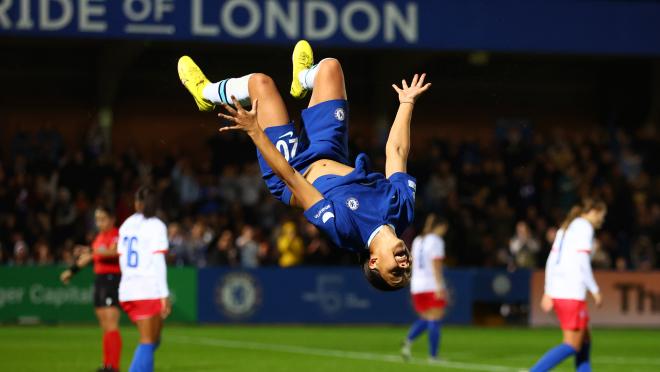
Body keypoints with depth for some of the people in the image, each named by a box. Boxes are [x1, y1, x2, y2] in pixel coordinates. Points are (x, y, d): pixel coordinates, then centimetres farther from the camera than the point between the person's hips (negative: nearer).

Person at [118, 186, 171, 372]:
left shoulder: (126, 225, 11)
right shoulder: (156, 226, -6)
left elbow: (122, 261, 15)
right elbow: (158, 263, -13)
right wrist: (164, 295, -13)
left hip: (127, 289, 6)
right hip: (149, 291, -6)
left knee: (152, 340, 17)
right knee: (148, 343, -3)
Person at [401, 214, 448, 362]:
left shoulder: (417, 240, 15)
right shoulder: (436, 241, -7)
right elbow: (436, 265, -15)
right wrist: (439, 286, -18)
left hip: (416, 287, 7)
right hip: (432, 286, -7)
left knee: (424, 319, 16)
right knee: (434, 321, -2)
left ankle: (408, 342, -9)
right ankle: (433, 356, -4)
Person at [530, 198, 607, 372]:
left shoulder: (566, 227, 20)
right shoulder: (585, 227, -5)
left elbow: (551, 261, 17)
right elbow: (582, 262, -14)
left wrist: (548, 292, 15)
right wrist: (595, 290, -9)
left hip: (557, 292, 9)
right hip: (573, 293, -9)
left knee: (585, 340, 15)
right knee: (572, 345, -9)